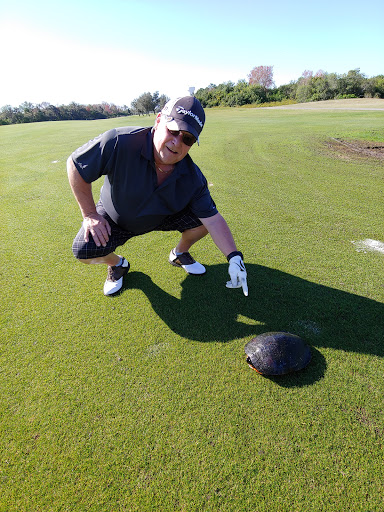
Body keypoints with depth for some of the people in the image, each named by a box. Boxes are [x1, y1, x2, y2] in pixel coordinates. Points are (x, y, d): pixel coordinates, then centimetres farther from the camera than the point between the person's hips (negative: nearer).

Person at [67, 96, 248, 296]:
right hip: (114, 218, -2)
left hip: (163, 217, 2)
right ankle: (117, 264, 12)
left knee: (204, 219, -15)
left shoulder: (193, 178, -23)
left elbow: (213, 219, -22)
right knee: (84, 250, -26)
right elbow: (75, 165, -21)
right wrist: (90, 215, -20)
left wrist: (234, 257, -32)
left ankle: (179, 254, 17)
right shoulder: (119, 142, -34)